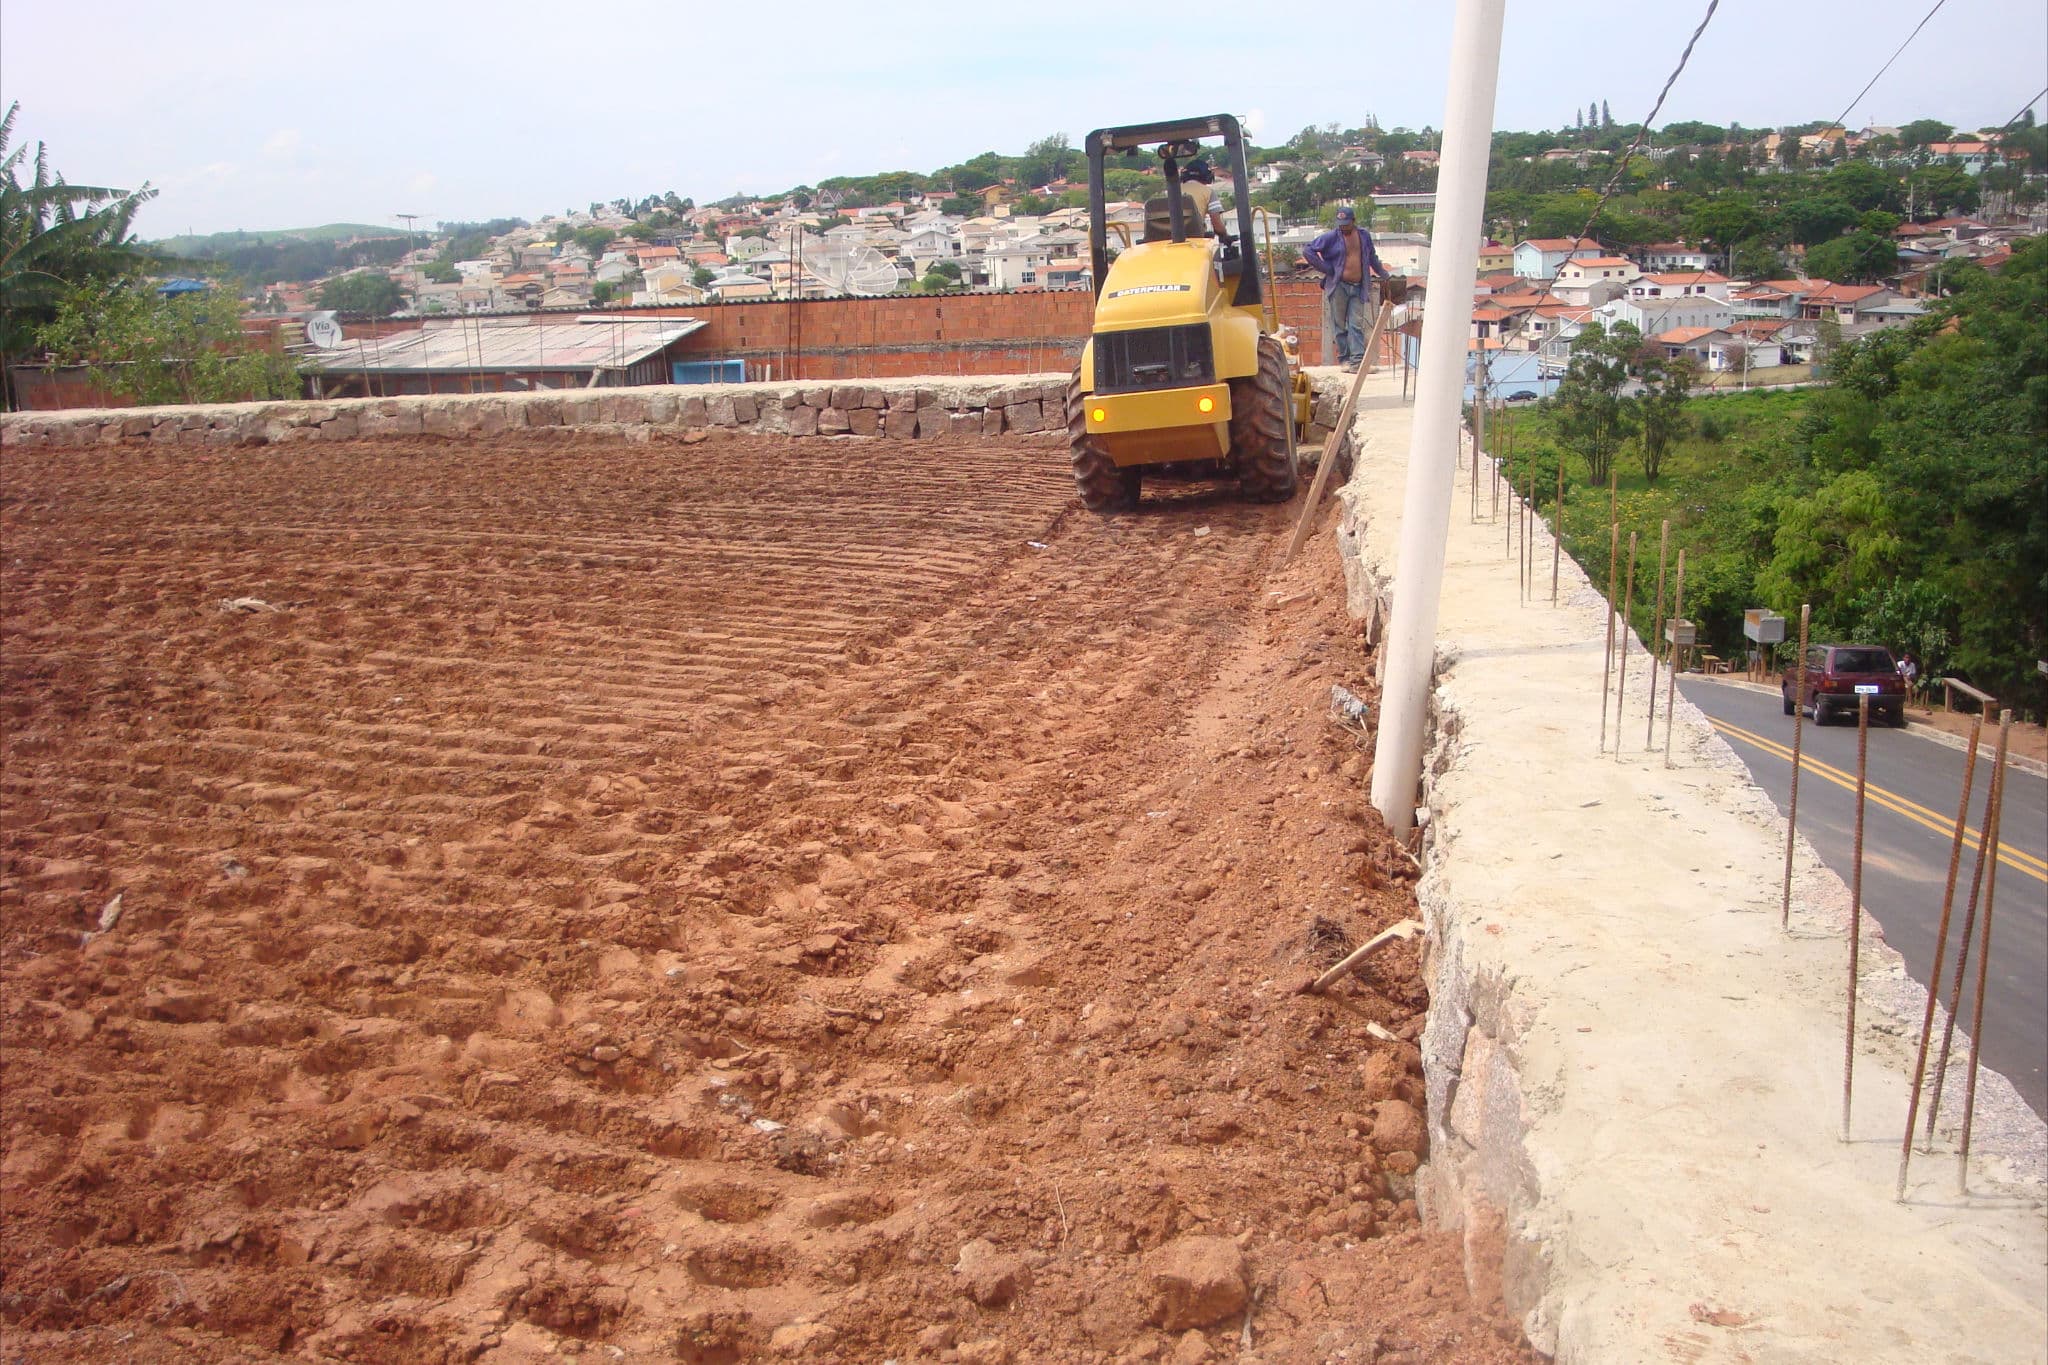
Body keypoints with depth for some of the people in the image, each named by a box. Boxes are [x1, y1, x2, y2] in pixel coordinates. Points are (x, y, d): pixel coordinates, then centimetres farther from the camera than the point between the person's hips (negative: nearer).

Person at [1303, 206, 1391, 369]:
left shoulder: (1364, 236, 11)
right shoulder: (1331, 237, -2)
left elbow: (1372, 259, 26)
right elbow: (1308, 252, -4)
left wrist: (1385, 275, 35)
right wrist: (1326, 269, -5)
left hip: (1358, 287, 3)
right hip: (1338, 286, -3)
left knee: (1356, 324, -3)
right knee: (1340, 325, 1)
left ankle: (1358, 360, -6)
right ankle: (1344, 359, 8)